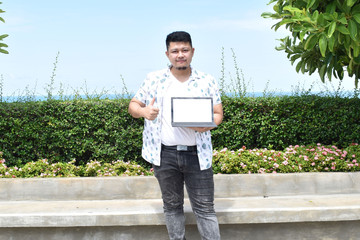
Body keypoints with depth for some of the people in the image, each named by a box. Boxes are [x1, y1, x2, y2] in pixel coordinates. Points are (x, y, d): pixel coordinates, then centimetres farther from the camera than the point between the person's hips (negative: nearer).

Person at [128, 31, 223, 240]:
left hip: (197, 154, -1)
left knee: (205, 208, 3)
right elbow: (133, 105, 9)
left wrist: (207, 124, -16)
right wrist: (143, 111, -14)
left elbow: (218, 113, 6)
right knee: (172, 206, 14)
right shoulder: (154, 79, 4)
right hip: (165, 154, 1)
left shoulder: (207, 81, 4)